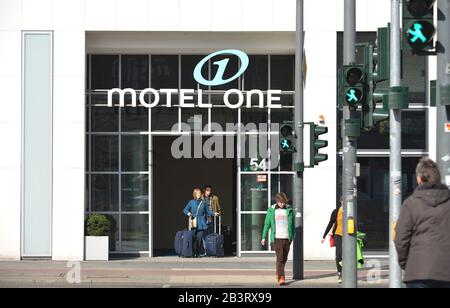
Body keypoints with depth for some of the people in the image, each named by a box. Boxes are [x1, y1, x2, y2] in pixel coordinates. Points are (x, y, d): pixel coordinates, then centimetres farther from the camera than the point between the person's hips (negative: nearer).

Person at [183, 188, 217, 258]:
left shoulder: (203, 203, 8)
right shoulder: (191, 202, 5)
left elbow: (207, 211, 16)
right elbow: (185, 210, 7)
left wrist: (214, 213, 3)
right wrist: (188, 213, -12)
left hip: (201, 224, 1)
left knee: (200, 238, -3)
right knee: (194, 238, -5)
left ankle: (198, 253, 5)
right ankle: (194, 253, 3)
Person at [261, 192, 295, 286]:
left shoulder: (289, 210, 5)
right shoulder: (271, 210, 1)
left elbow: (293, 224, 13)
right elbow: (267, 224, 6)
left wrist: (293, 236, 14)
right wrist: (264, 237, 5)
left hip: (287, 238, 2)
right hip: (277, 238, -2)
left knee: (284, 259, 11)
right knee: (280, 258, -12)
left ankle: (278, 274, 31)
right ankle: (281, 278, -14)